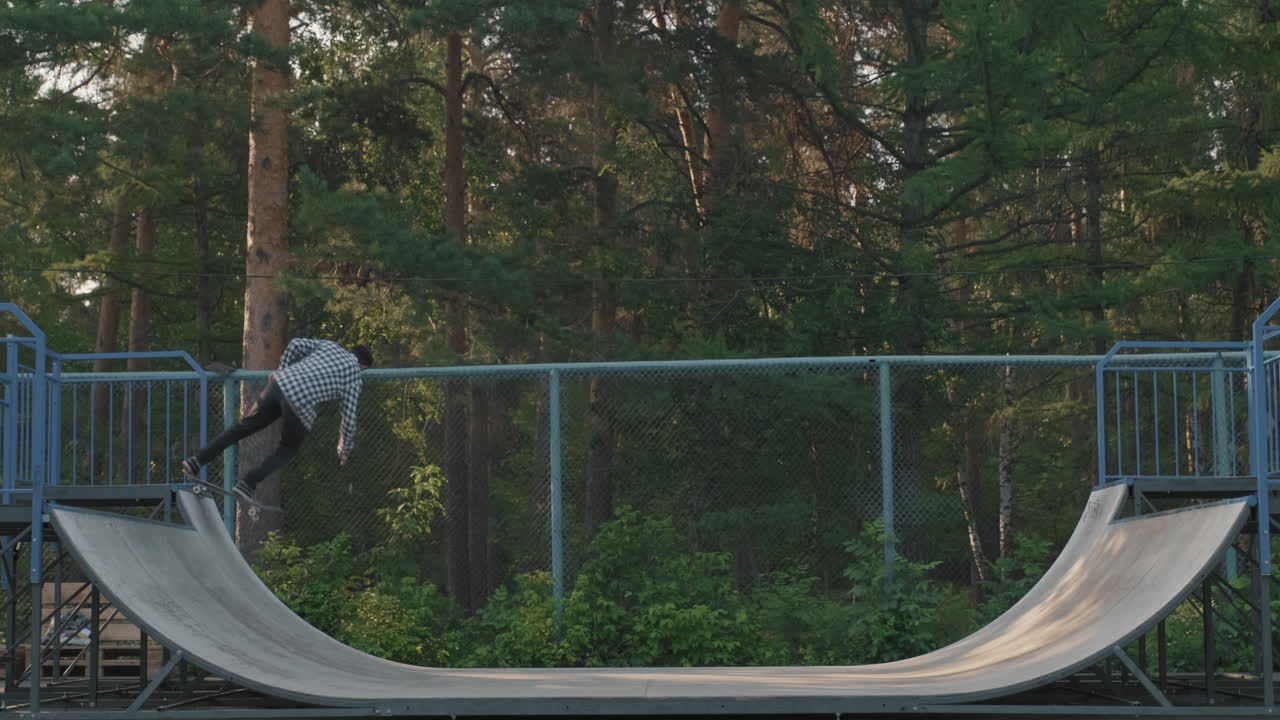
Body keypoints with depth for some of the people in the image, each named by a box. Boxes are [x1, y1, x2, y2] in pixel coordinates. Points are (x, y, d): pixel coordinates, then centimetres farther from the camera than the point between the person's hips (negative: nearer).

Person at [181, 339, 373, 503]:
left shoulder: (329, 345, 25)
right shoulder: (354, 377, 15)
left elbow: (295, 344, 12)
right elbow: (349, 416, 15)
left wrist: (281, 370, 26)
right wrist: (345, 450, 29)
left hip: (280, 383, 4)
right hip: (301, 404, -4)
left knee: (246, 425, 18)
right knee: (289, 449, 19)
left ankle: (198, 460, 13)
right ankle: (248, 483, 5)